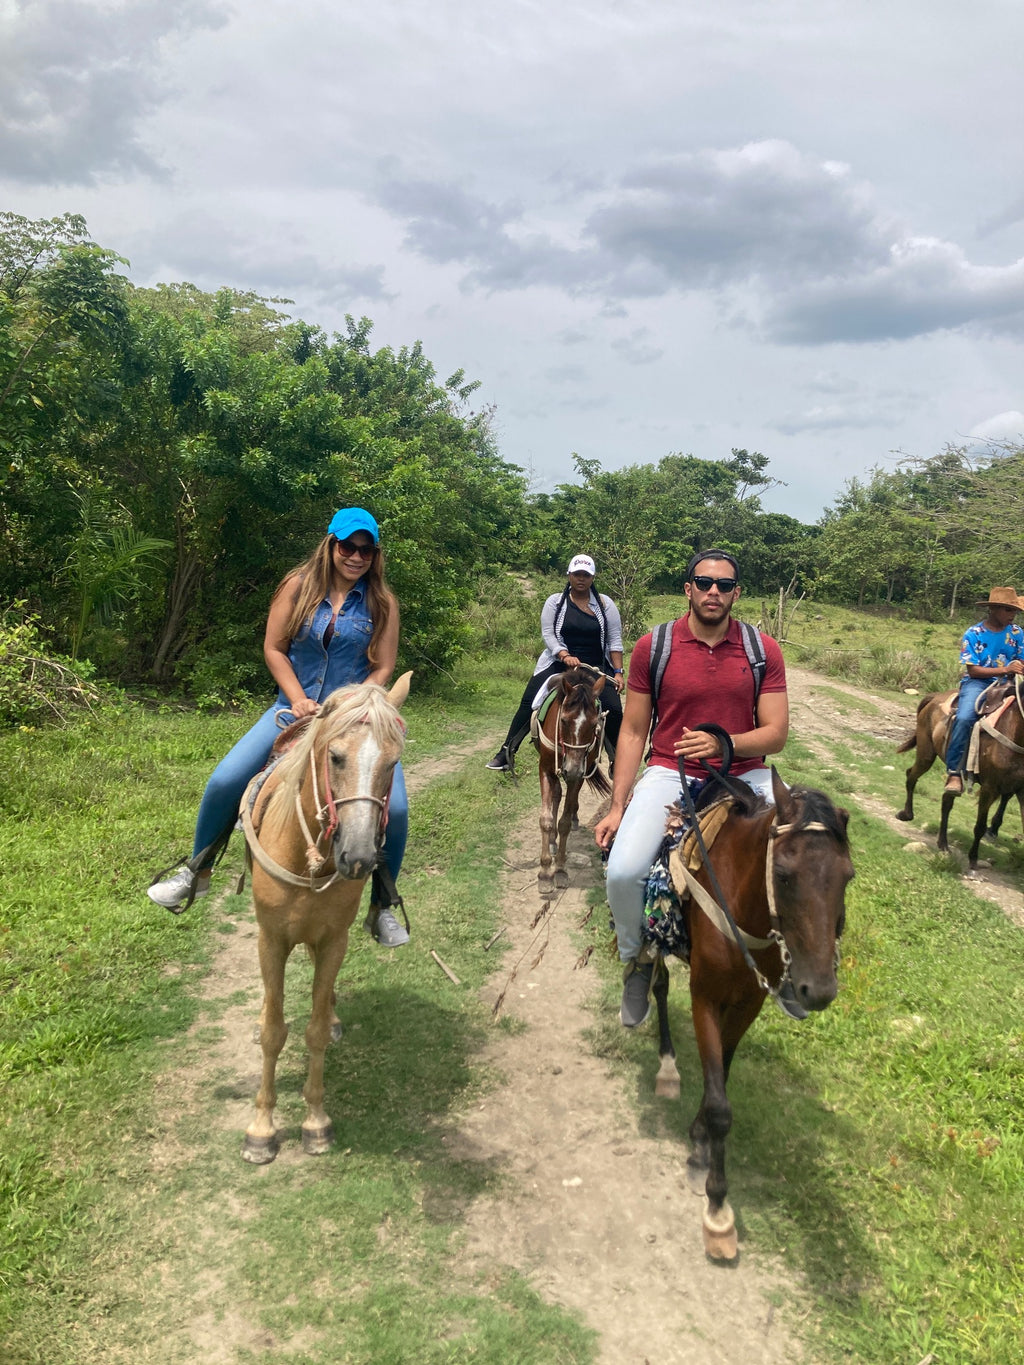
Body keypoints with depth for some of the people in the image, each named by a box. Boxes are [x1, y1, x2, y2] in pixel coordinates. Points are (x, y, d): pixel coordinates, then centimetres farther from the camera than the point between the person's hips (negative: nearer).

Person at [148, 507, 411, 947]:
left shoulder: (381, 602, -1)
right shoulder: (298, 586, 1)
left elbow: (384, 668, -2)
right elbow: (273, 648, 1)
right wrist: (299, 700, -10)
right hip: (297, 708, 1)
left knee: (395, 809, -19)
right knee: (224, 782, -11)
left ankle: (382, 910, 3)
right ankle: (197, 873, 16)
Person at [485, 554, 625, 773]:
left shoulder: (605, 604, 3)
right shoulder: (555, 602, 2)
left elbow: (614, 641, 2)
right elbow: (548, 634, -5)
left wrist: (618, 673, -6)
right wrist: (565, 656, -22)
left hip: (596, 669, 0)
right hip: (558, 666, 0)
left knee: (614, 711, -13)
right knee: (529, 704, -11)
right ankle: (506, 753, -3)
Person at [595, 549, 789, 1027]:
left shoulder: (763, 651, 1)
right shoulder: (653, 647, -1)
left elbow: (776, 732, -3)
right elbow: (633, 731, 3)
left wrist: (724, 743, -23)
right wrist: (617, 806, -3)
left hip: (743, 776, 2)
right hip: (670, 773, -1)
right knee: (623, 872, -24)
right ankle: (636, 959, 9)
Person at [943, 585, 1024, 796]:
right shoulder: (973, 634, -4)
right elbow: (972, 670, -8)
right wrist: (1005, 669, -20)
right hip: (978, 683, -4)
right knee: (964, 718, -32)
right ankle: (954, 771, -25)